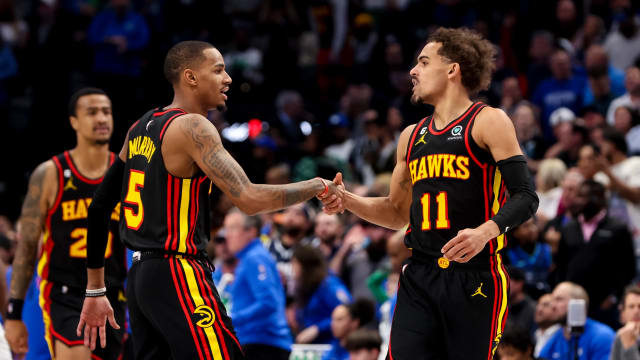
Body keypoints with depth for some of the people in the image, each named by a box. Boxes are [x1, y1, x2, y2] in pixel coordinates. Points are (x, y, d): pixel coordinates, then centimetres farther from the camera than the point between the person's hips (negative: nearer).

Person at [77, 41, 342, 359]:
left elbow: (99, 208, 18)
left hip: (140, 275, 9)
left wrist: (95, 291, 23)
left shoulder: (142, 127, 14)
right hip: (178, 277, -9)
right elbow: (249, 199, -21)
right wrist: (317, 187, -7)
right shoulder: (192, 127, -12)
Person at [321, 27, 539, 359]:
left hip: (475, 276, -5)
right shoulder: (412, 136, 18)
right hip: (419, 278, 5)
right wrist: (348, 201, 10)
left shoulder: (488, 122, -2)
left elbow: (525, 197, -10)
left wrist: (485, 231, -27)